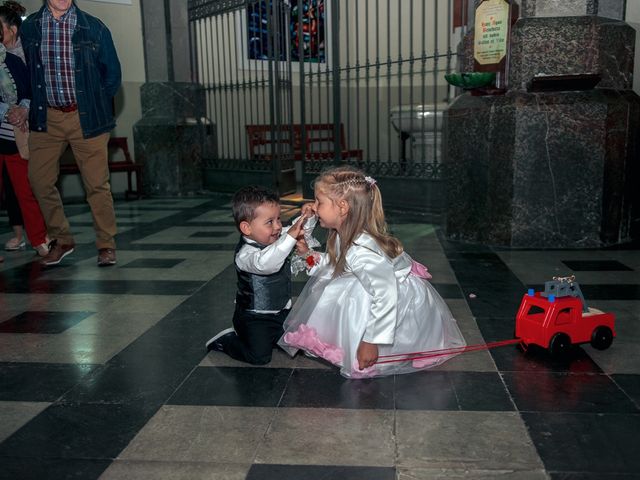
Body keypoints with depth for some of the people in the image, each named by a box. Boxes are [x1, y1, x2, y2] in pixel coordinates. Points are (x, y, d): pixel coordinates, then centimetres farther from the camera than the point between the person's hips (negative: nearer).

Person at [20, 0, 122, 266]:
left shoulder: (94, 28, -3)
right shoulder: (28, 28, 4)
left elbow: (112, 73, 5)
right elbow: (25, 71, 16)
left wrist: (95, 106, 4)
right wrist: (35, 105, 11)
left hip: (86, 118, -3)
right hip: (46, 118, 3)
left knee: (97, 184, -2)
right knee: (40, 181, 3)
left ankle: (106, 245, 11)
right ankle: (61, 240, 20)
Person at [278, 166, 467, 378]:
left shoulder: (362, 253, -36)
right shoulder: (345, 236, -8)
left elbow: (386, 297, -37)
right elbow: (336, 264, 11)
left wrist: (371, 342, -33)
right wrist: (313, 258, -4)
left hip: (405, 301, -9)